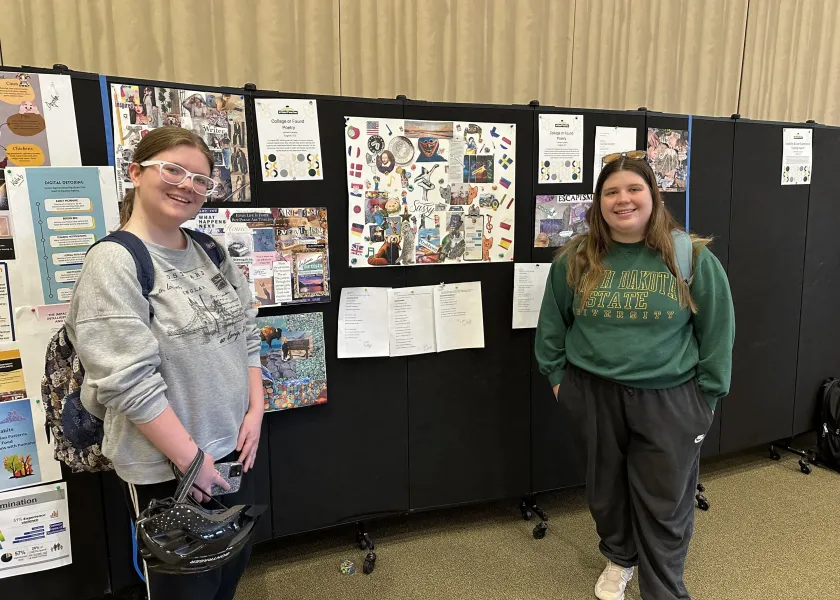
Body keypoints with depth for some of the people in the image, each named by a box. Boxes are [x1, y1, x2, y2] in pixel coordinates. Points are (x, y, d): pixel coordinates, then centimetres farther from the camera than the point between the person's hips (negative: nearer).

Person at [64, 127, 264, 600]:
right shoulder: (114, 262, -17)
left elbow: (247, 336, 10)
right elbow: (128, 380, -22)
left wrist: (255, 413, 1)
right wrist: (189, 457, -19)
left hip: (234, 447, 7)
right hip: (167, 466, -6)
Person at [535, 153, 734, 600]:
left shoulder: (690, 256, -7)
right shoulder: (575, 258, -3)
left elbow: (717, 329, -1)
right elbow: (552, 323, 9)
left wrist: (708, 393, -1)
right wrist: (557, 375, 9)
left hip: (668, 399, -2)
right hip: (595, 394, 2)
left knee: (665, 504, 7)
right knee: (606, 489, 19)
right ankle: (619, 558, 46)